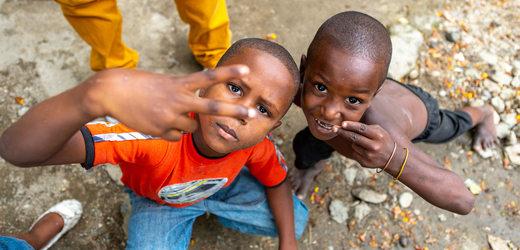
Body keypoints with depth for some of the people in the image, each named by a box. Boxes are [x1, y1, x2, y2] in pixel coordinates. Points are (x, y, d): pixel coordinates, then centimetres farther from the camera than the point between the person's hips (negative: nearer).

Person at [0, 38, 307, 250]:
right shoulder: (157, 130, -47)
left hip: (223, 186, 3)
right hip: (157, 199, -3)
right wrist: (99, 93, -79)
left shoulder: (257, 143, -32)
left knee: (295, 223, -4)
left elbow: (278, 182, -6)